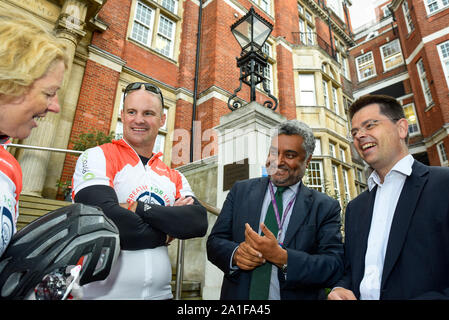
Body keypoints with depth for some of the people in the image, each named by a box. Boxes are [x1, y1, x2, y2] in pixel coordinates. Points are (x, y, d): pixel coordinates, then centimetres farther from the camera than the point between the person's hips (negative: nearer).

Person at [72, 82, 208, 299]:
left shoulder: (174, 178, 5)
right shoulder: (97, 158, -7)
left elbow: (199, 223, -10)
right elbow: (109, 222, -22)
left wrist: (139, 208, -19)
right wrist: (166, 234, -8)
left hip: (159, 293, 5)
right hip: (101, 293, -4)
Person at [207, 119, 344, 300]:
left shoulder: (325, 207, -8)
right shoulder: (240, 190, -4)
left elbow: (335, 266, -15)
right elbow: (214, 242, -3)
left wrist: (281, 257, -27)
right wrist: (235, 253, -23)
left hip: (296, 295, -1)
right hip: (239, 295, 1)